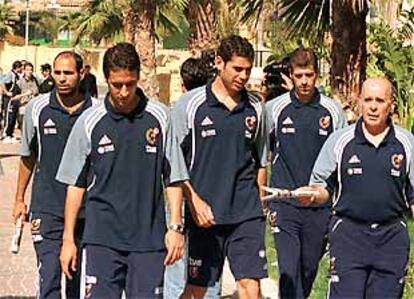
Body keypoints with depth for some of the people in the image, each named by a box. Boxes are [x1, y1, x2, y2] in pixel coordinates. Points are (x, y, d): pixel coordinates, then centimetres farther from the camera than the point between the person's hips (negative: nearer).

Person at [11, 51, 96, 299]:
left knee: (78, 276, 11)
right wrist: (20, 198, 16)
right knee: (50, 274, -10)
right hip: (46, 208, -1)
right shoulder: (37, 109, 1)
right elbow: (28, 157, 14)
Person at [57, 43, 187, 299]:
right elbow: (75, 183, 7)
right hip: (102, 236, 0)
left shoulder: (160, 117, 1)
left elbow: (173, 179, 5)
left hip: (149, 238, 0)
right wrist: (68, 238, 6)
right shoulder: (89, 122, 1)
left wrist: (175, 227, -2)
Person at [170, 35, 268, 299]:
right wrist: (194, 201, -11)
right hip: (203, 214, -2)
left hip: (247, 214, 2)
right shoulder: (189, 105, -2)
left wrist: (259, 203, 14)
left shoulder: (255, 109, 8)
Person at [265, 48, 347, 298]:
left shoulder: (332, 111, 4)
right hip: (284, 204, -2)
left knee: (309, 269, 11)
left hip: (320, 204, 2)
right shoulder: (274, 109, 0)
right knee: (289, 271, -10)